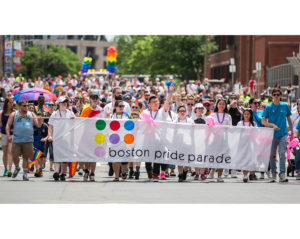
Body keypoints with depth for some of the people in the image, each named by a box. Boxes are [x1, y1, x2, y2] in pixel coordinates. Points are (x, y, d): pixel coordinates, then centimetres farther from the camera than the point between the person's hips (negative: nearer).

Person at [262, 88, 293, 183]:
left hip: (283, 134, 0)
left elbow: (289, 119, 17)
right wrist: (272, 125, -16)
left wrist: (291, 131, 14)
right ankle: (273, 174, 15)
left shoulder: (285, 106, 6)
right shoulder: (268, 107, 2)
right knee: (272, 155, 4)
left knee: (282, 154, -11)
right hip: (272, 134, 0)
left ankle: (282, 174, -14)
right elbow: (263, 121, -1)